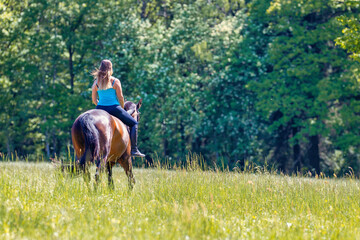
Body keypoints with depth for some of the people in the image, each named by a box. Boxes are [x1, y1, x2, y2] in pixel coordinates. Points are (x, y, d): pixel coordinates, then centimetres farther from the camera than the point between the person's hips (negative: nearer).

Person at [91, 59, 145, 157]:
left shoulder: (96, 82, 5)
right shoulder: (115, 81, -6)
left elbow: (94, 100, 7)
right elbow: (120, 98, -4)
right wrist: (122, 109, 12)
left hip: (100, 109, 4)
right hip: (114, 108, -4)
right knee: (133, 124, 12)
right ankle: (134, 149, 3)